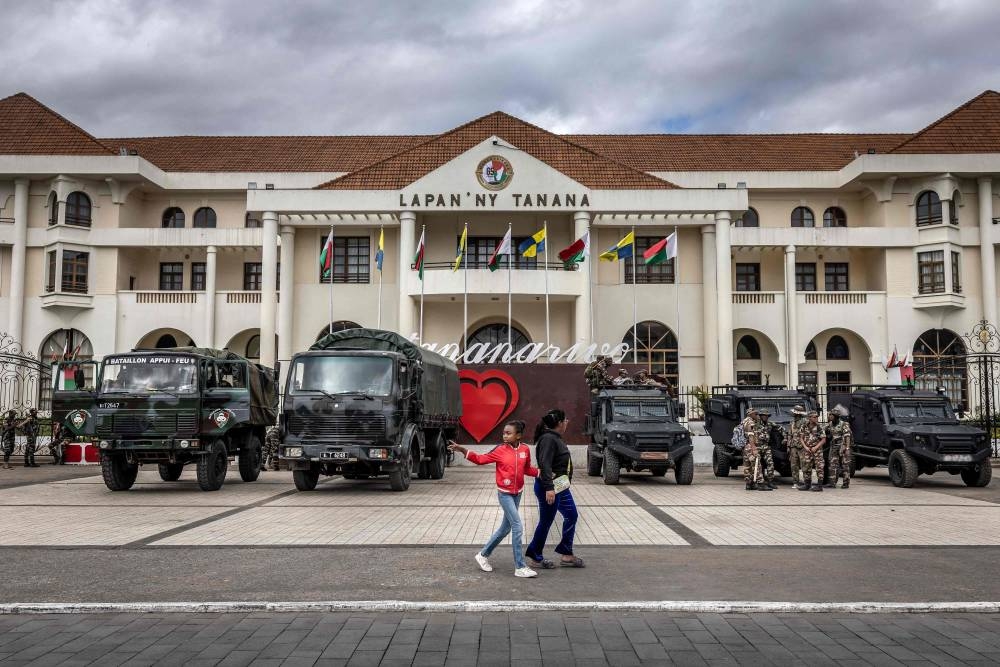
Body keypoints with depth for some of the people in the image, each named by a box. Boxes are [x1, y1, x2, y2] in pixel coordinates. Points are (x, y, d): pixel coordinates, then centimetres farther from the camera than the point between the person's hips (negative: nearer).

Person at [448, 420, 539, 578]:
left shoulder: (525, 449, -3)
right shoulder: (500, 450, -12)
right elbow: (480, 459, -5)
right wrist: (462, 450, -16)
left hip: (517, 493, 5)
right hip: (504, 494, -5)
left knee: (506, 528, 14)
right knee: (518, 527, -12)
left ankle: (483, 555, 32)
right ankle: (520, 567, -4)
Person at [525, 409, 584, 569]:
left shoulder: (555, 438, 12)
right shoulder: (548, 439, -20)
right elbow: (545, 465, -28)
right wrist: (549, 488, -31)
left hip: (561, 486, 11)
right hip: (550, 487, -11)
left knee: (572, 516, 14)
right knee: (546, 521, 1)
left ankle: (566, 554, 22)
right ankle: (535, 556, 17)